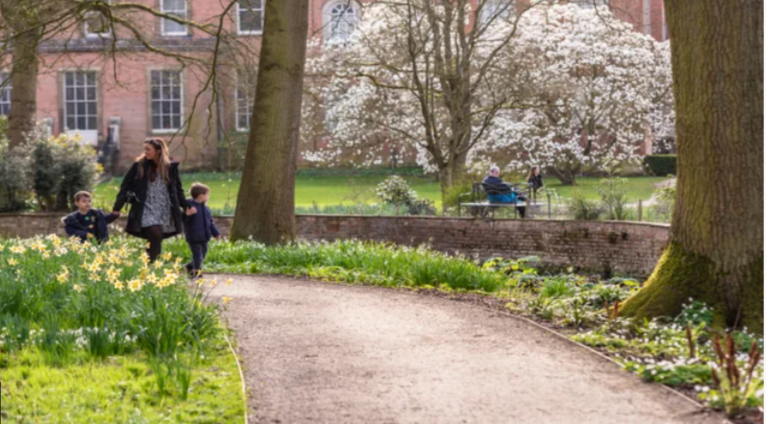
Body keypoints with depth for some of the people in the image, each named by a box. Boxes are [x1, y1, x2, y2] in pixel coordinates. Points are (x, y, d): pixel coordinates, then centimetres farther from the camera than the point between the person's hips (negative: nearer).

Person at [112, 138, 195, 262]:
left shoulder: (171, 167, 6)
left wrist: (186, 206, 4)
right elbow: (125, 186, 2)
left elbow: (178, 190, 14)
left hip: (165, 213, 3)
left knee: (155, 243, 4)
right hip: (147, 211, -3)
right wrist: (117, 208, -5)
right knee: (155, 236, -21)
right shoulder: (139, 166, 1)